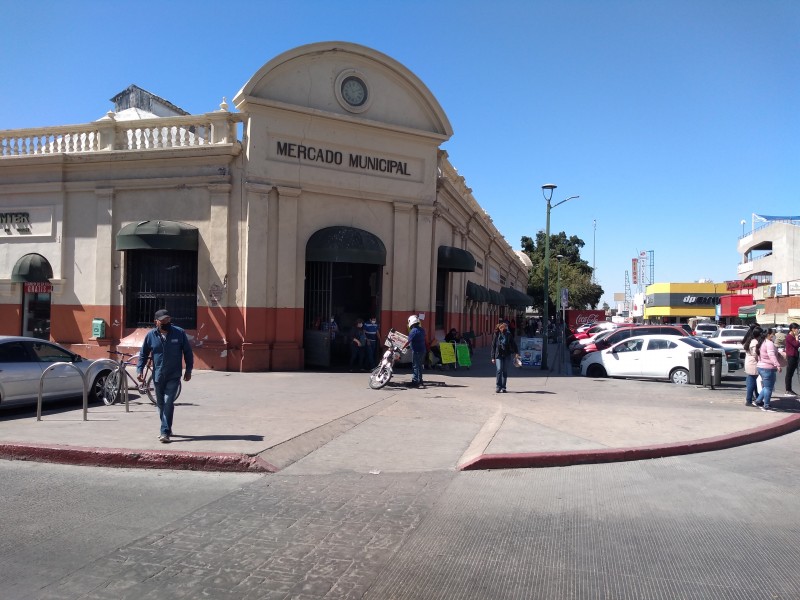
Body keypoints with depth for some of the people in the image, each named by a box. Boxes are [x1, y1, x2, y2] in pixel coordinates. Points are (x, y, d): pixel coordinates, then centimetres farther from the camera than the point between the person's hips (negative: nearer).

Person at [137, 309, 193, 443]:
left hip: (173, 376, -3)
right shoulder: (150, 335, 0)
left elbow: (188, 352, 2)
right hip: (158, 376, 3)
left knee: (168, 403, -11)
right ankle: (166, 428, 30)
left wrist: (188, 370, 0)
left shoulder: (179, 333, -4)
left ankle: (165, 432, -10)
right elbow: (143, 354, 8)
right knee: (160, 404, 13)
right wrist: (139, 369, -3)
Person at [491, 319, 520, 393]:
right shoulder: (496, 335, 2)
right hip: (498, 355, -2)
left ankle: (503, 387, 14)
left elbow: (513, 344, 5)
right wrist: (493, 357, 2)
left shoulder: (508, 335, 4)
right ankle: (498, 387, -6)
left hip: (507, 355, 2)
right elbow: (493, 346, 4)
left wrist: (516, 352, -9)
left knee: (505, 371, 5)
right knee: (499, 370, -13)